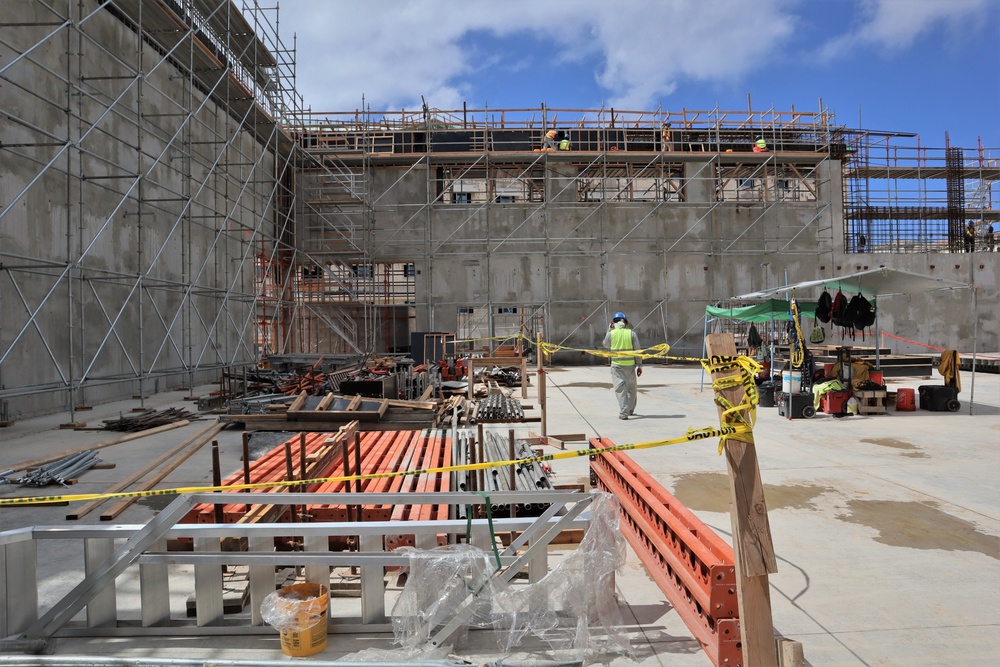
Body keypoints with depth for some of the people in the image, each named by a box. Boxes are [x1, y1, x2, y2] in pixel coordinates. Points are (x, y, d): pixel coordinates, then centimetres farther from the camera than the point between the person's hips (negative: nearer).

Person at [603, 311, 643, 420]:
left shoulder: (611, 333, -2)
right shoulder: (631, 333, -1)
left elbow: (605, 345, 17)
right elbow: (637, 350, -3)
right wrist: (639, 365, 4)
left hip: (616, 365, -1)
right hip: (630, 365, 1)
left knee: (620, 389, 0)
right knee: (632, 388, 18)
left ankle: (623, 413, -9)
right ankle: (630, 410, 30)